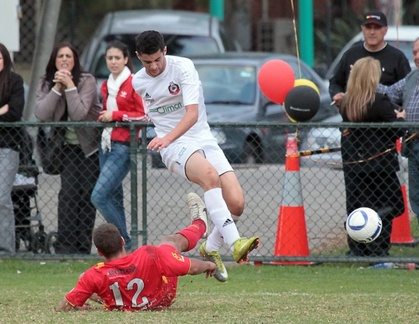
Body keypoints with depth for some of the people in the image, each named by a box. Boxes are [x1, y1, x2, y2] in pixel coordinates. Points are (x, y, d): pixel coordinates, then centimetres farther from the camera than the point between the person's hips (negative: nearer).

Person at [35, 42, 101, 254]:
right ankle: (65, 248, -11)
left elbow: (79, 113, -24)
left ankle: (83, 248, 4)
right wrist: (57, 88, -21)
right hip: (69, 147, 2)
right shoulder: (46, 83, -2)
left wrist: (70, 86, -27)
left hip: (91, 146, -2)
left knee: (88, 196, -2)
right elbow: (41, 114, -16)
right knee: (68, 193, -11)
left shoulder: (87, 81, -13)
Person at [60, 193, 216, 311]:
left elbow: (66, 306, -30)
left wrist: (79, 306, -5)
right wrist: (208, 265, -3)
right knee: (172, 240, 19)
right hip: (161, 301, 0)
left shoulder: (93, 276, -37)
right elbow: (192, 267, -27)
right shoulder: (150, 255, -40)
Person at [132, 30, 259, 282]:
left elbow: (192, 113, -20)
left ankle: (211, 248, 13)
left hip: (203, 138, 0)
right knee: (210, 175, -36)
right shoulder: (138, 82, 5)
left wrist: (168, 137, -35)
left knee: (236, 203, -16)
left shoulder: (183, 67, -9)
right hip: (173, 147, 0)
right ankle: (235, 243, -50)